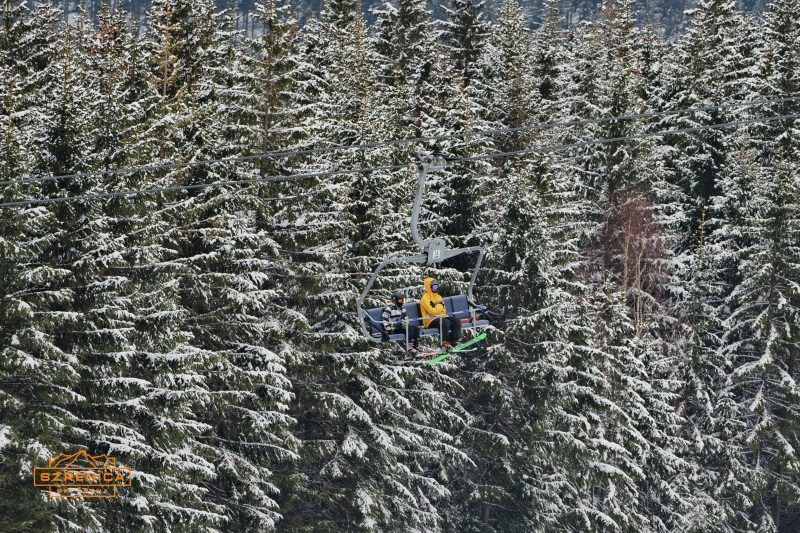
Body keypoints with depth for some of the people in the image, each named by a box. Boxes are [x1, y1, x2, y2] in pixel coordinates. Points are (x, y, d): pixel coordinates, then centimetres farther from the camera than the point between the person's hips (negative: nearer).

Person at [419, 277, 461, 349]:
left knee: (457, 321, -12)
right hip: (431, 321, -8)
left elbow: (444, 310, 20)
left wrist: (438, 308, -2)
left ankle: (454, 341, -11)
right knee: (445, 322, -35)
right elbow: (432, 312, -17)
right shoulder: (425, 299, -9)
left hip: (441, 317, 8)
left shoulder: (438, 297, 18)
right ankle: (444, 343, -27)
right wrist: (440, 307, 1)